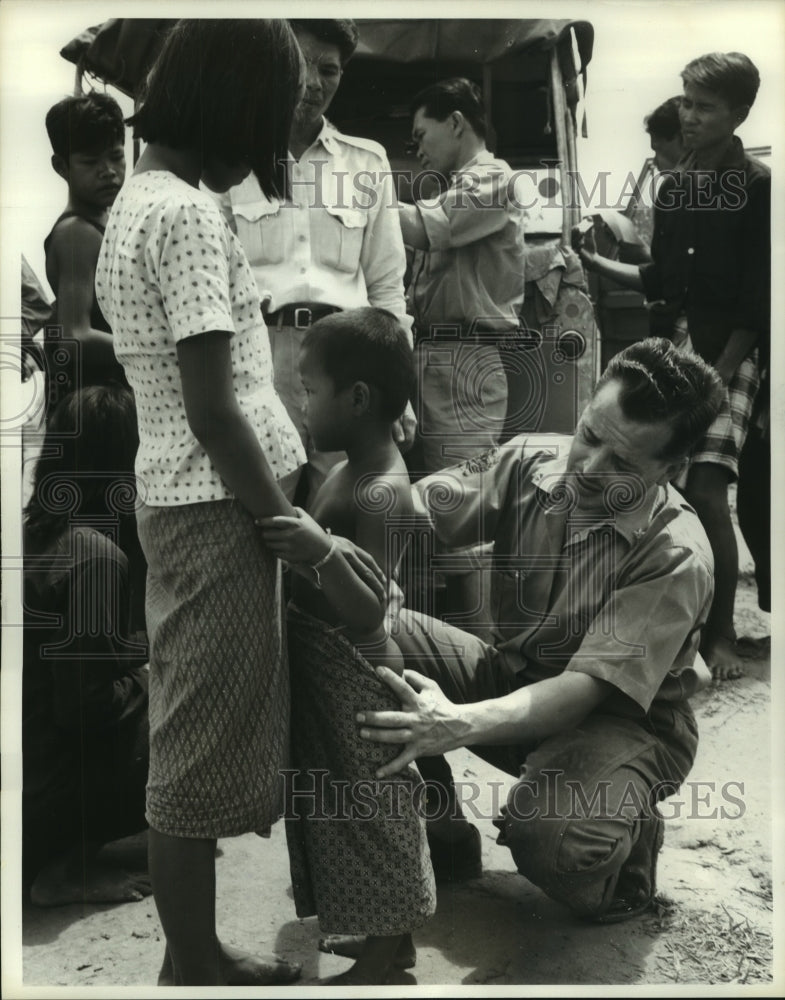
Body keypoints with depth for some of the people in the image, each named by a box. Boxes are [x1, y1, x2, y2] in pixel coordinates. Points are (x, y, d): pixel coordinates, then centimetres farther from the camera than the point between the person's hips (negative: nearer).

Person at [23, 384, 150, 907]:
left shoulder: (36, 531, 4)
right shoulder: (96, 555, -21)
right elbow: (83, 709, -22)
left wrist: (140, 667, 11)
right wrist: (148, 681, -4)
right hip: (42, 794, -8)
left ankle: (60, 853, 13)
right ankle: (69, 868, -1)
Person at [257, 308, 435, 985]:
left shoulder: (381, 494, -26)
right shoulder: (357, 471, 4)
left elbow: (366, 613, -31)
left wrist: (315, 553, -42)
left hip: (354, 671, -10)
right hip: (333, 669, 10)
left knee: (367, 804, 5)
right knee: (350, 803, 21)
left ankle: (384, 951, 22)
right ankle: (385, 929, 36)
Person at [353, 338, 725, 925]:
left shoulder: (676, 556, -24)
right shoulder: (527, 465, -9)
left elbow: (587, 688, -32)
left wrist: (460, 723, -48)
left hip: (620, 720, -5)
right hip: (517, 678, 6)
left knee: (549, 841, -37)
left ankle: (627, 833, 3)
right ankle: (442, 836, 0)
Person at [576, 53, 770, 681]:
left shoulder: (756, 187, -7)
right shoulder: (673, 188, 11)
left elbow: (758, 298, -12)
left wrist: (718, 375, -16)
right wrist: (597, 263, 8)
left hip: (728, 358, -6)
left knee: (706, 491, -15)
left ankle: (722, 634, -4)